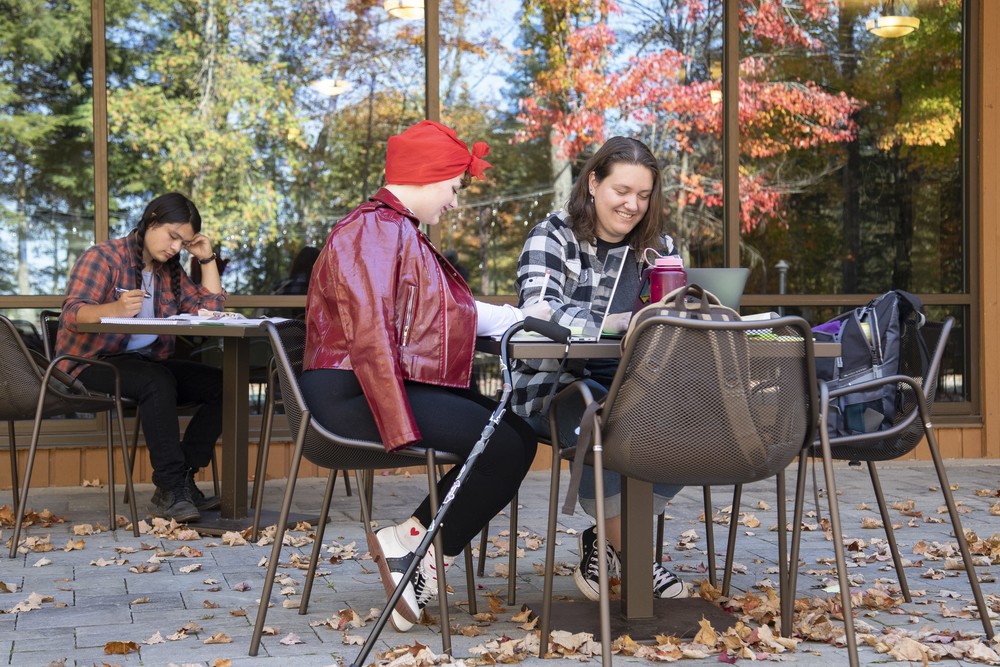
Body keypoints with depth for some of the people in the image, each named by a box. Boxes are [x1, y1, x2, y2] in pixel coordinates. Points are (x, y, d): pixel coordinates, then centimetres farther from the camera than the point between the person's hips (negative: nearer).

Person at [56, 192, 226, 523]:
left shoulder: (170, 270, 15)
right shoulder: (103, 257, -6)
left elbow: (211, 310, 10)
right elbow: (73, 314, -20)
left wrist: (207, 259, 5)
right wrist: (115, 309, -41)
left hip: (148, 360, 7)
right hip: (93, 362, -7)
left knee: (220, 384, -15)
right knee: (157, 382, -37)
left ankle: (183, 479, -15)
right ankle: (170, 490, -34)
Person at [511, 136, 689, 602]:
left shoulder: (657, 245, 14)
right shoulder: (553, 236, -3)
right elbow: (540, 310, -21)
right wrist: (615, 323, -38)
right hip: (554, 385, -5)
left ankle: (606, 542, -4)